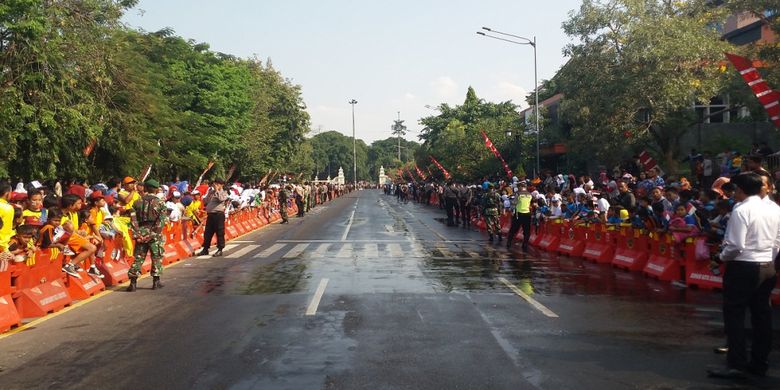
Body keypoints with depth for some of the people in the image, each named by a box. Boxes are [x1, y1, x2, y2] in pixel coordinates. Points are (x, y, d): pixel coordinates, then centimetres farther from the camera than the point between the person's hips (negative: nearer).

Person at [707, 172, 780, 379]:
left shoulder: (741, 210, -16)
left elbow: (735, 245, -19)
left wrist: (722, 256, -2)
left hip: (743, 267, -8)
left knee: (734, 315, -1)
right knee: (762, 314, 12)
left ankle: (736, 364, 0)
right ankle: (759, 363, 21)